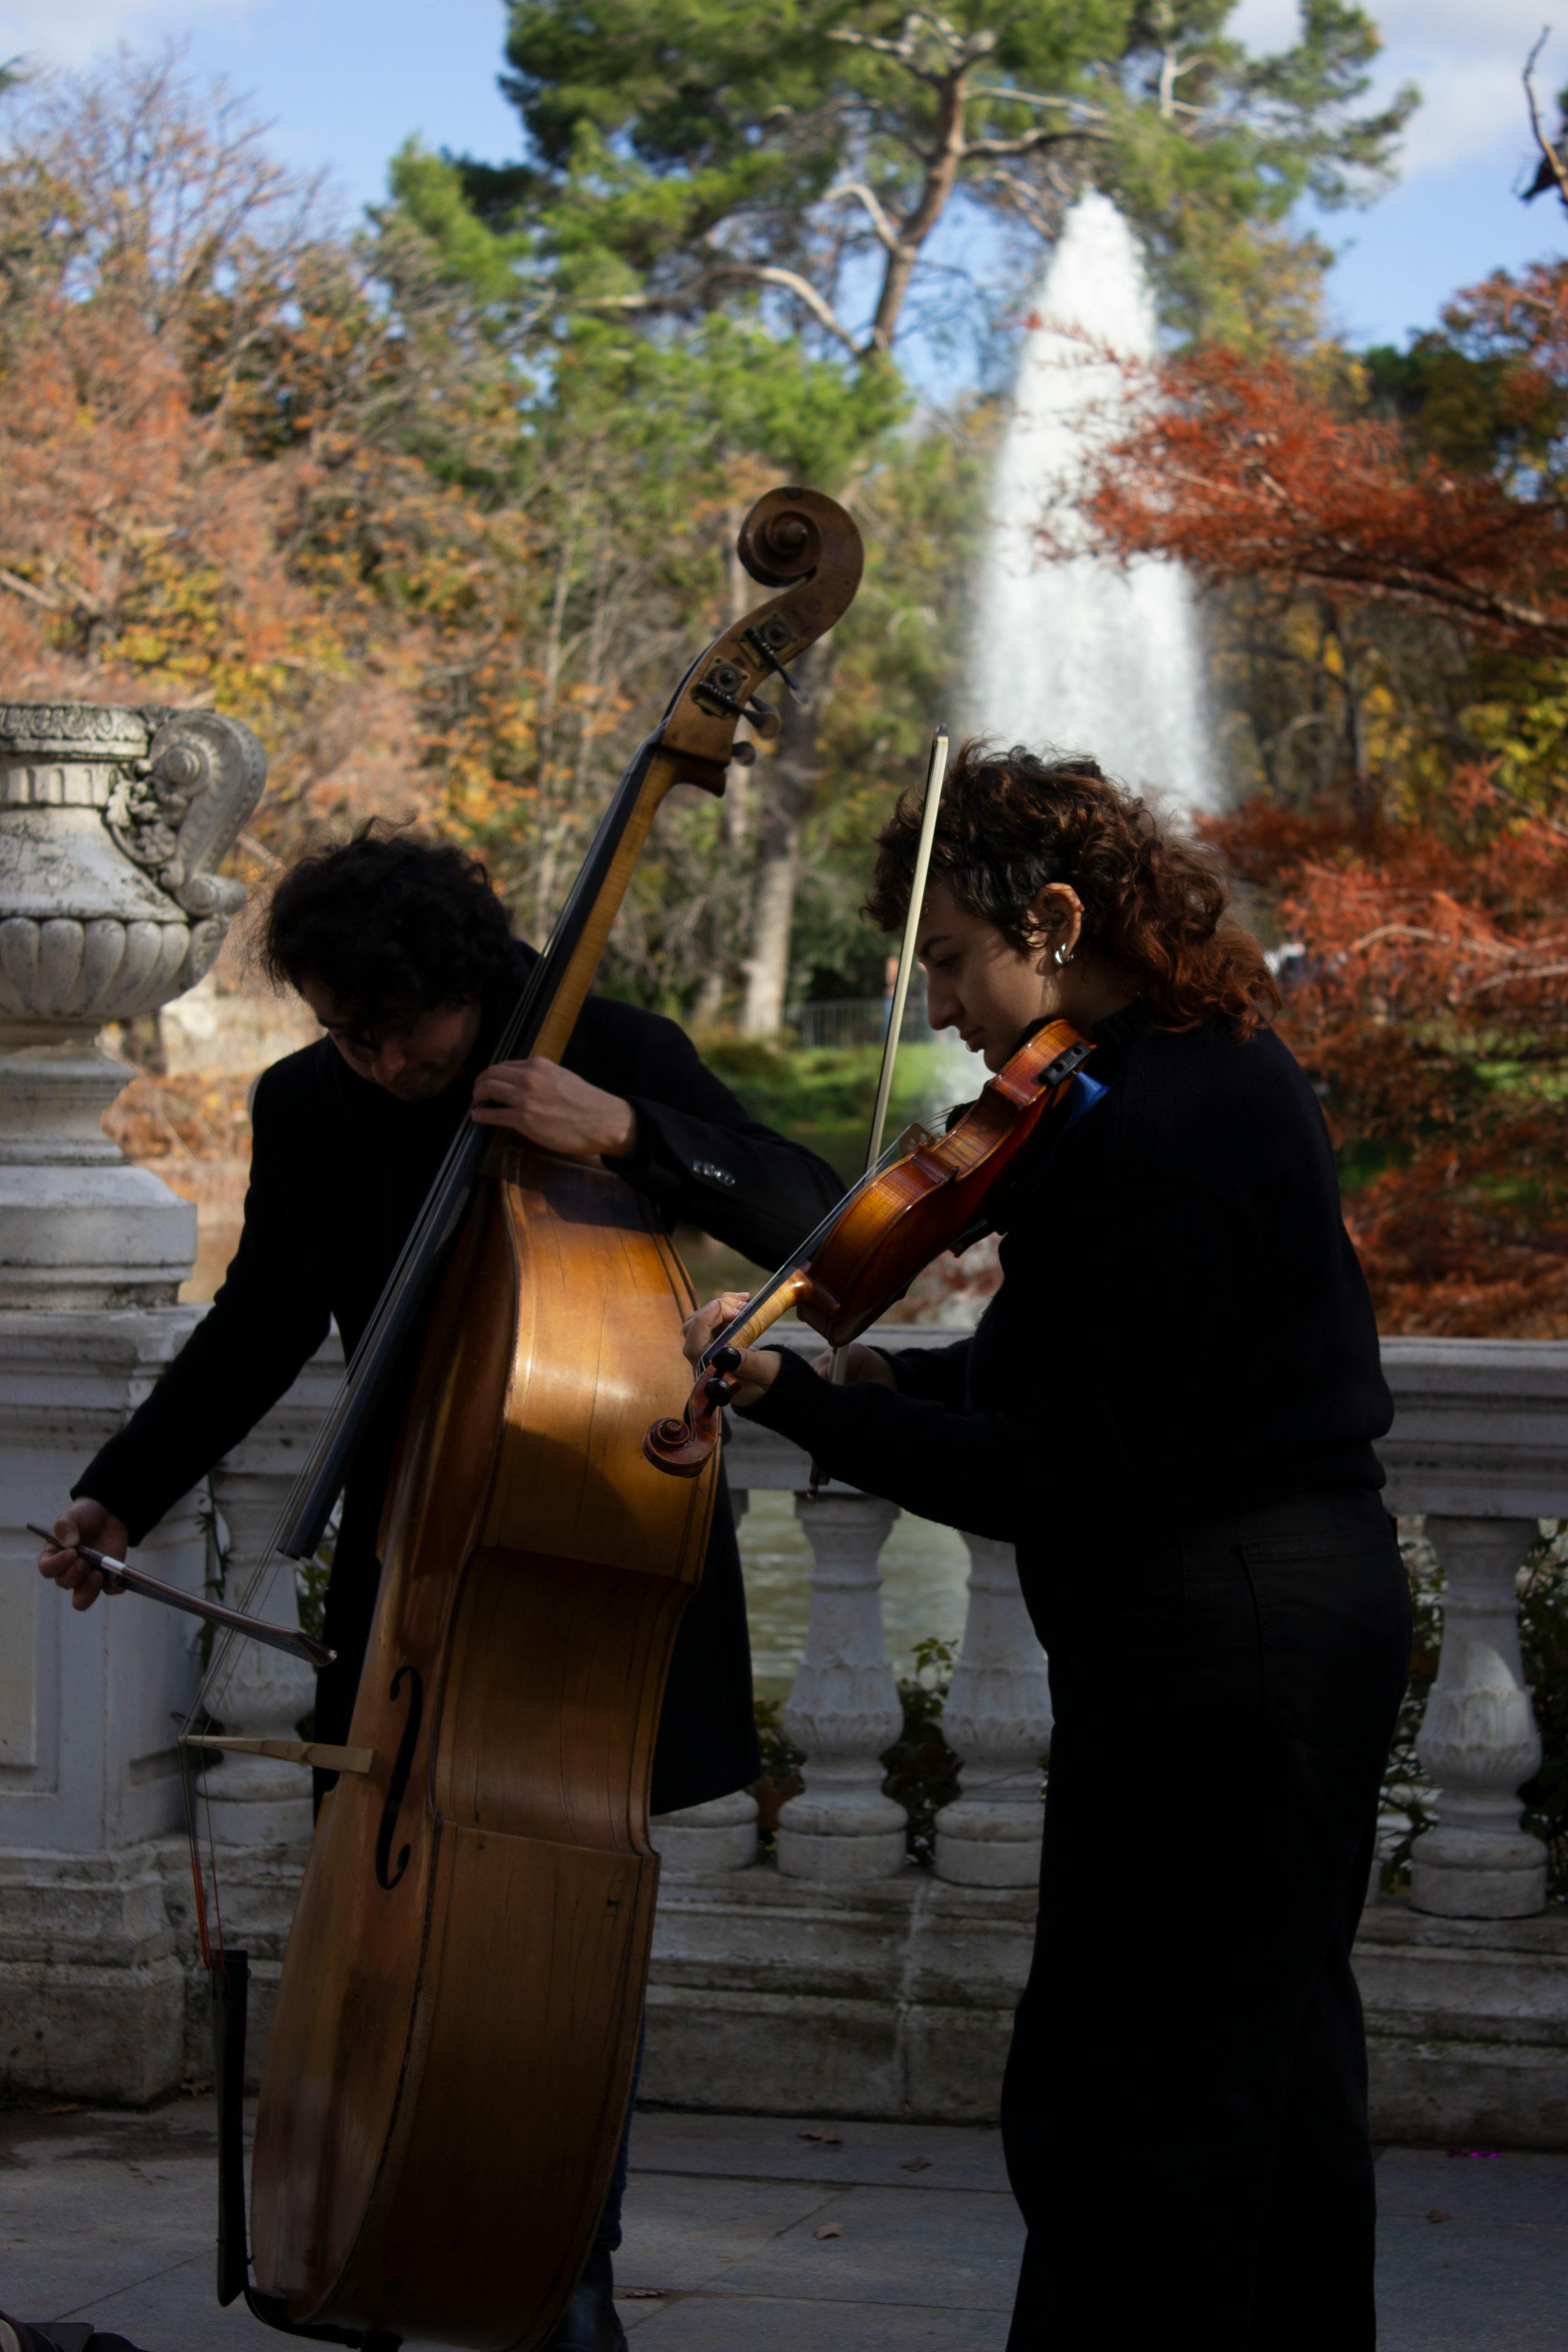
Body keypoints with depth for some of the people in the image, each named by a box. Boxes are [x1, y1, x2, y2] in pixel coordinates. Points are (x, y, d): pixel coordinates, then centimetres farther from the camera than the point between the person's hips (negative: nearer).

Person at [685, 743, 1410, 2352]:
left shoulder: (1147, 1128, -22)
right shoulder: (1225, 1067, 9)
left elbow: (1069, 1480, -23)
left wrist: (799, 1405, -23)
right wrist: (902, 1376, 6)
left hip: (1205, 1648, -11)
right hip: (1321, 1607, 11)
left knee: (1114, 2110, -3)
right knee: (1272, 2068, 21)